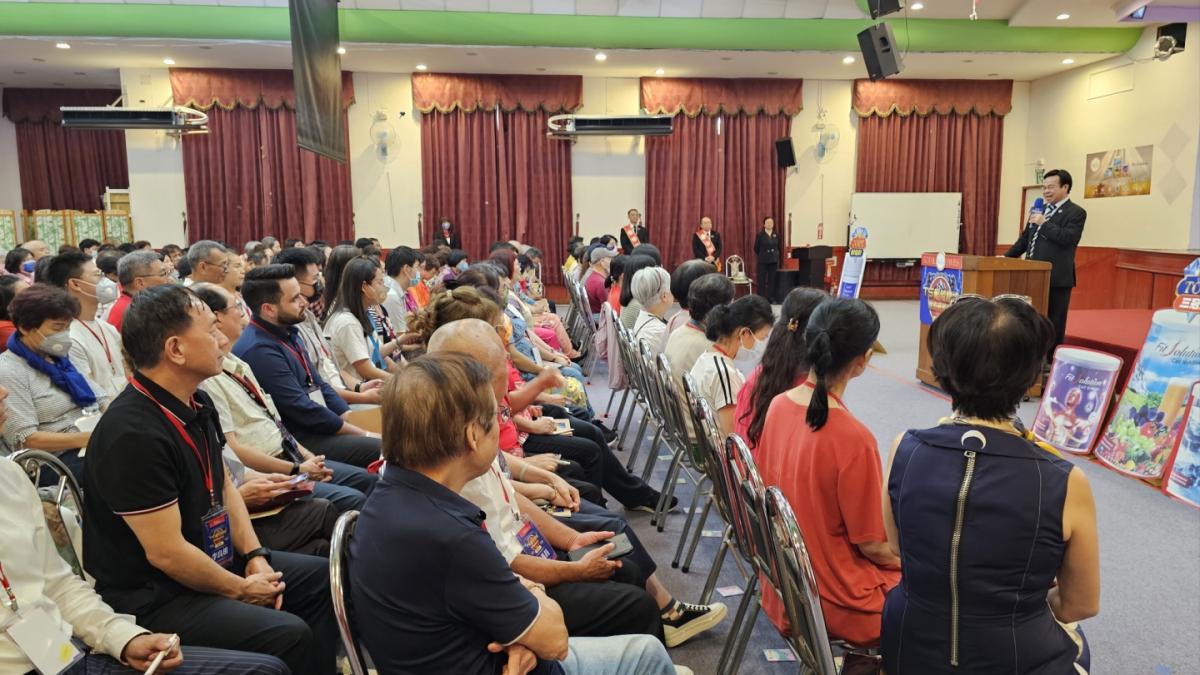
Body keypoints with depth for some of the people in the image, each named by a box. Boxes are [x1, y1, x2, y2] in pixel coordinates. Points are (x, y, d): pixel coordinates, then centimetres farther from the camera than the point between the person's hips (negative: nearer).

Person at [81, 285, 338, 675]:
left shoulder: (197, 404, 1)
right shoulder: (134, 434, -27)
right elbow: (166, 553, -25)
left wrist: (254, 557, 0)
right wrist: (241, 590, -12)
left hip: (212, 558, 10)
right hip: (152, 597, -9)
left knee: (322, 577, 13)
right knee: (289, 635, -24)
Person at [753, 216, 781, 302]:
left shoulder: (776, 234, 5)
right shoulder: (760, 234, -5)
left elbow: (779, 247, 13)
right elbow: (756, 248, 2)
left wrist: (775, 254, 6)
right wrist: (762, 255, 8)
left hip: (773, 261, 3)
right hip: (762, 261, -3)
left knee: (772, 280, 6)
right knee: (762, 280, -3)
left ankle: (771, 298, 13)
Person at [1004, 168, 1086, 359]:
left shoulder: (1076, 212, -6)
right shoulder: (1040, 211, 17)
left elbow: (1069, 238, -21)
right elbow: (1025, 239, 22)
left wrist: (1044, 223, -19)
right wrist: (1007, 257, 14)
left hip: (1057, 278, -7)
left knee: (1054, 323, 0)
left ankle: (1051, 363, 7)